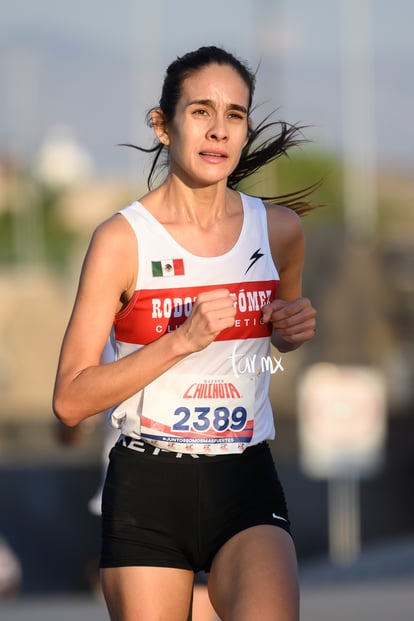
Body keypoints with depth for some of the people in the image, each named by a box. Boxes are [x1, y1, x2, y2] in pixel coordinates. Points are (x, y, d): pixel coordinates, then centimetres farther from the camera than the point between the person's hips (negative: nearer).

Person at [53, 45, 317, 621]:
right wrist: (182, 341, -18)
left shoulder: (280, 229, 5)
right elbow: (70, 400, -9)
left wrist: (295, 329, 4)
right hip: (146, 486, -2)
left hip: (247, 485, 2)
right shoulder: (122, 239, -7)